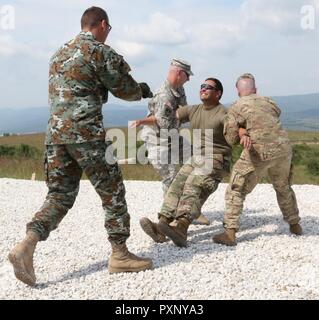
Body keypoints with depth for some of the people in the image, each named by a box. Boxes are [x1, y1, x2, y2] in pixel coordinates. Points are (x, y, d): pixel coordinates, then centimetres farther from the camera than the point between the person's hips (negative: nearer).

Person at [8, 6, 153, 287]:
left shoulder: (59, 54, 21)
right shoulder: (100, 52, -4)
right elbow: (125, 90, 1)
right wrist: (142, 91, 24)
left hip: (55, 132, 7)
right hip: (86, 133, -7)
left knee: (60, 195, 9)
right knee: (112, 192, 5)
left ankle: (26, 246, -8)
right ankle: (120, 255, 12)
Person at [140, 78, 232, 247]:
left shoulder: (223, 114, -8)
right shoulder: (193, 110, 13)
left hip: (216, 160, -7)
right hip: (196, 159, 7)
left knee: (193, 188, -28)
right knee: (176, 186, -13)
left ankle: (181, 229, -46)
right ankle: (161, 226, -25)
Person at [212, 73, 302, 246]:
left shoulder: (236, 108, 3)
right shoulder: (268, 102, 17)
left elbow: (231, 139, -2)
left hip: (259, 152, -5)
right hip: (283, 148, 5)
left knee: (236, 191, 4)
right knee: (283, 188, 28)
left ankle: (230, 232, -6)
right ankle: (295, 225, 38)